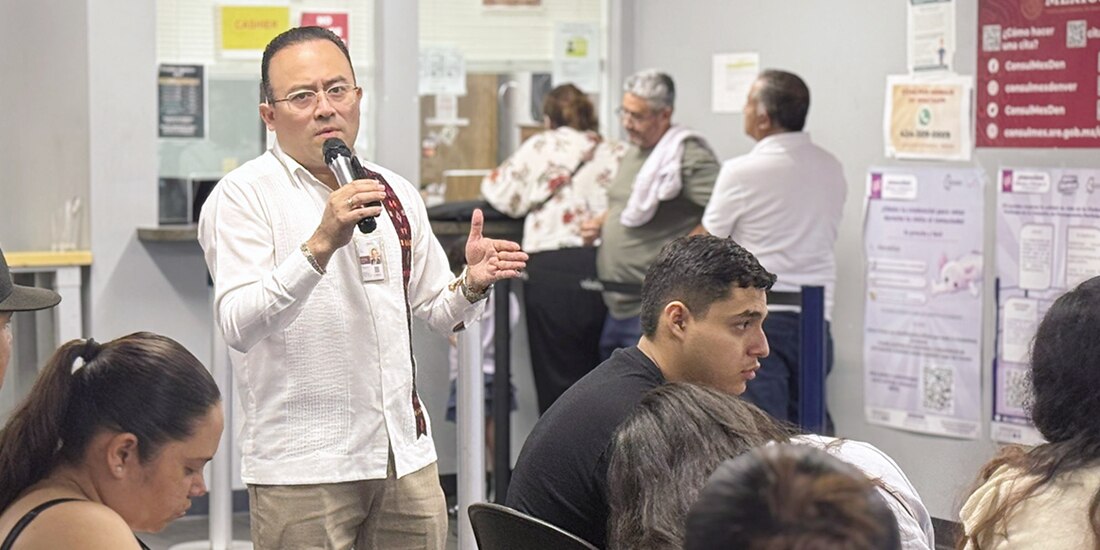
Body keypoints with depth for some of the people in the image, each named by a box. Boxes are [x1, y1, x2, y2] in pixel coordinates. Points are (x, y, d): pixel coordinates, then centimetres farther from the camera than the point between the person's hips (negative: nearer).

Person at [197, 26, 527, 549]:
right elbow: (239, 327, -20)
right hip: (301, 470, -5)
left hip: (405, 457, 5)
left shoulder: (397, 193, 13)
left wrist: (471, 283, -2)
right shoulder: (243, 196, -6)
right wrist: (321, 244, -30)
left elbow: (437, 310, 20)